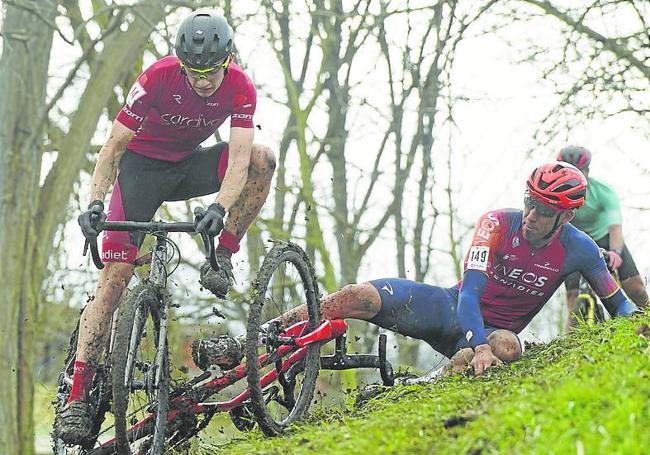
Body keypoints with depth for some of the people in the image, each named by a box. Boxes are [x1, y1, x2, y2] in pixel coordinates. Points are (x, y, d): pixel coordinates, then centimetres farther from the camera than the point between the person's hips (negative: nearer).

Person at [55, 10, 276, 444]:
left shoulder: (241, 88, -20)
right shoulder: (158, 78, -26)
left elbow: (239, 159, -27)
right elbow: (113, 146, -22)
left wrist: (220, 206, -46)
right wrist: (95, 202, -35)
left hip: (190, 165, 3)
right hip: (143, 164, -3)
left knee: (263, 158, -26)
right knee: (116, 273, -16)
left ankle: (222, 257, -13)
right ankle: (78, 395, -18)